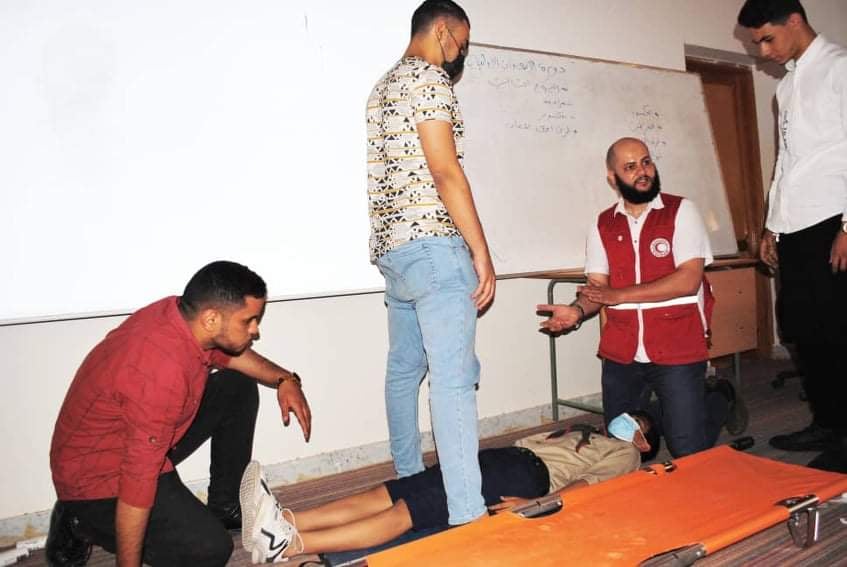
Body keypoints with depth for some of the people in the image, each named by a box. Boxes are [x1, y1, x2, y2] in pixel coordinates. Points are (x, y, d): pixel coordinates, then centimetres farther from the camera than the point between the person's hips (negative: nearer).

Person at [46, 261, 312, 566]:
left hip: (138, 444, 9)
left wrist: (284, 379, -5)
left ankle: (225, 506, 14)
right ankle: (81, 524, 2)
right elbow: (139, 478, -31)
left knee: (239, 387, 4)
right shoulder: (164, 372, -36)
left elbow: (229, 353, 10)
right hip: (96, 476, -9)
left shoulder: (178, 312, -11)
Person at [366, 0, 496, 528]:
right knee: (453, 378, -11)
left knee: (405, 370, 13)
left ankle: (411, 485, 25)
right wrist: (482, 251, -13)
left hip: (390, 247, 10)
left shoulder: (385, 85, 24)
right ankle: (468, 515, -9)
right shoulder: (429, 77, -5)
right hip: (433, 246, -10)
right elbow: (445, 171, -15)